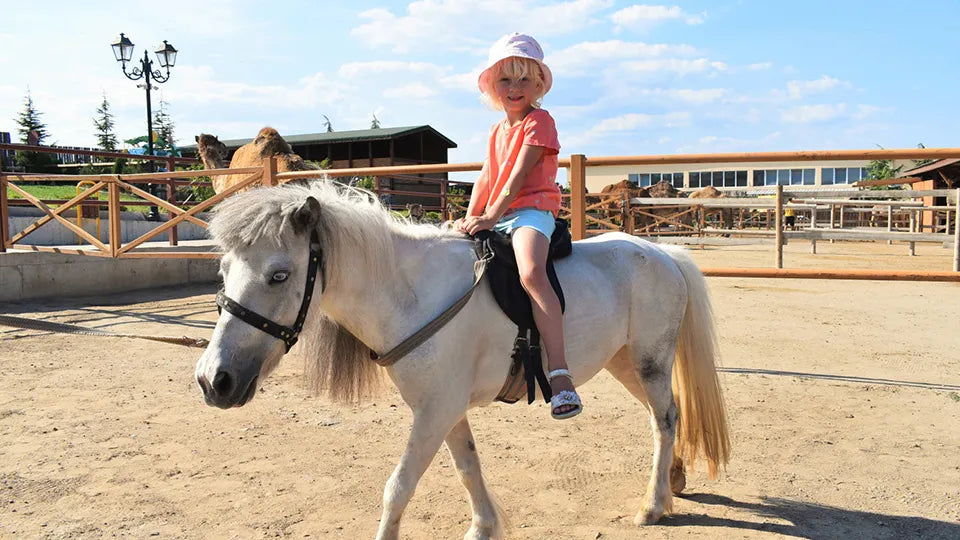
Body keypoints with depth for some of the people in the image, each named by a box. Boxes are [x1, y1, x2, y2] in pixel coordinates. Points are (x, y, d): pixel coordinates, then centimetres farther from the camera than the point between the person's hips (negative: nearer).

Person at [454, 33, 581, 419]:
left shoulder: (539, 121, -1)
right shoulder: (497, 132, 23)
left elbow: (519, 175, -12)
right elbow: (486, 178, 15)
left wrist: (490, 216, -19)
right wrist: (470, 217, -1)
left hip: (531, 210, -9)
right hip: (496, 218, 9)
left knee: (531, 272, -35)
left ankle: (559, 374, -42)